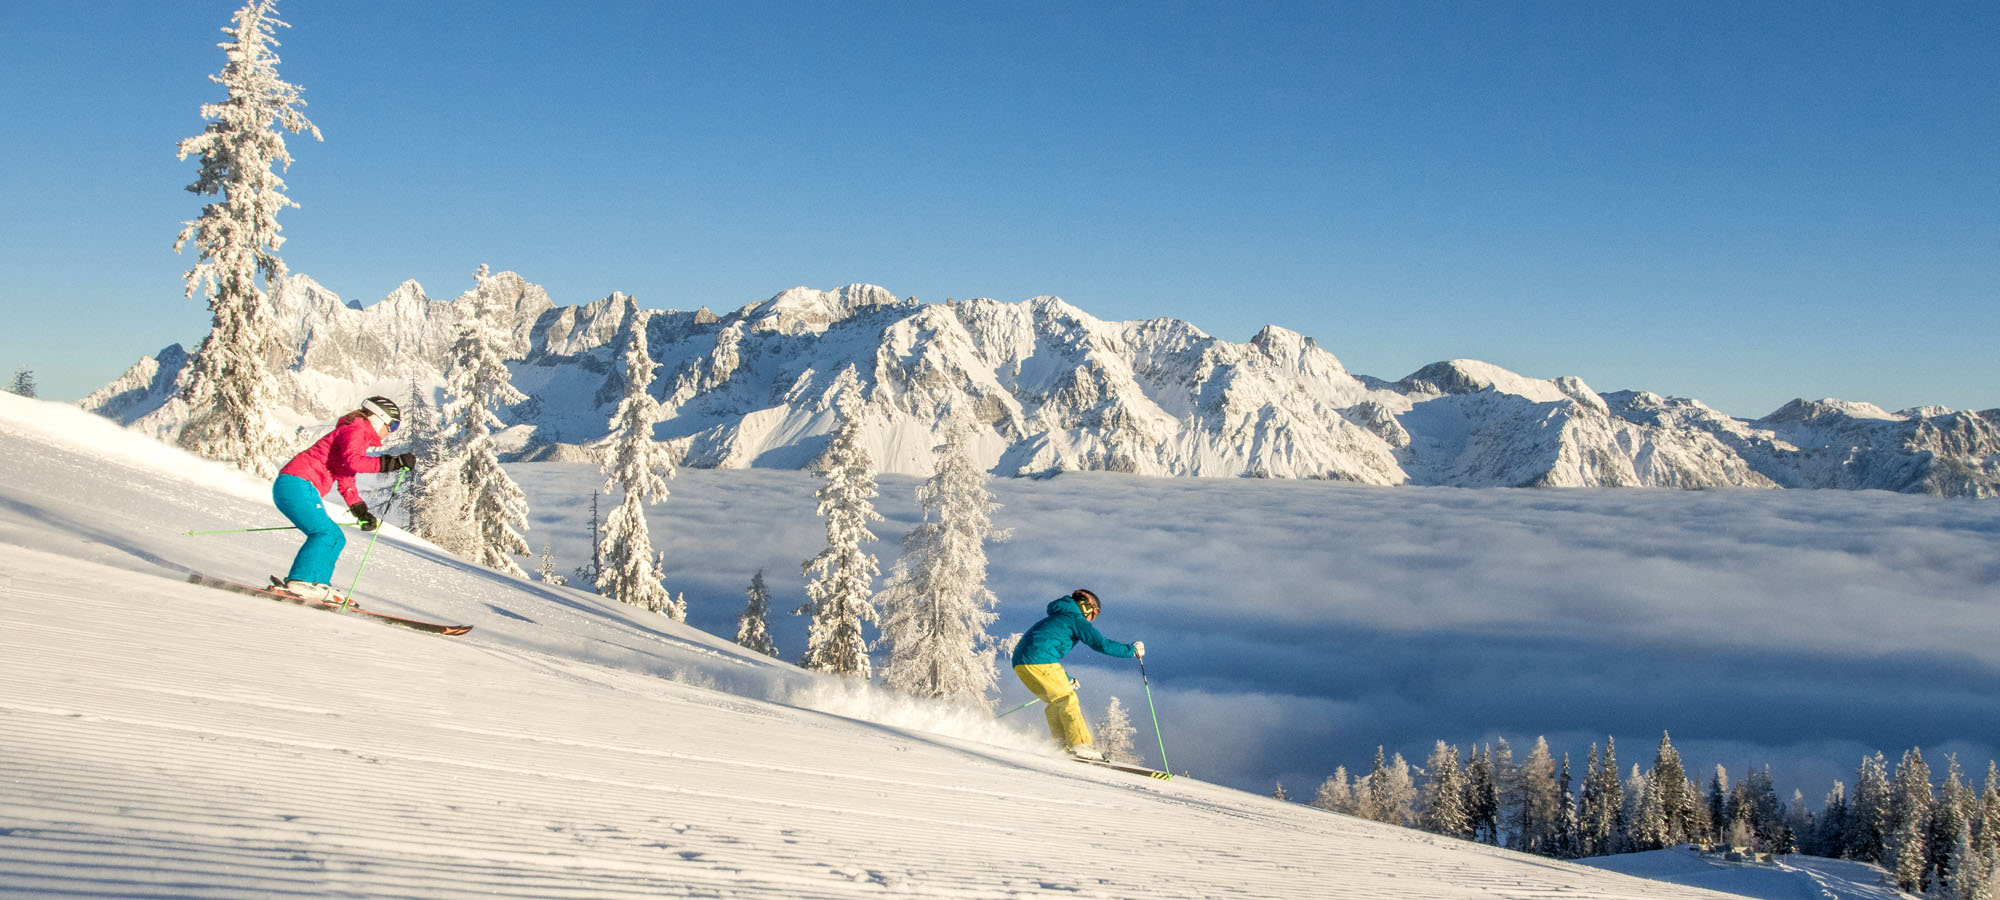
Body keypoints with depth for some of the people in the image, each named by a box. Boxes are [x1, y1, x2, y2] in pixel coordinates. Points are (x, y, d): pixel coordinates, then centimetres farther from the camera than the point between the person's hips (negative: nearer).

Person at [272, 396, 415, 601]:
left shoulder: (358, 434, 25)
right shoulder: (355, 430, -6)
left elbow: (346, 482, 28)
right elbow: (352, 461, -28)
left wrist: (361, 512, 19)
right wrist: (394, 462, -28)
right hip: (297, 484, -11)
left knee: (335, 538, 10)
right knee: (326, 534, -19)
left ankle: (317, 585, 3)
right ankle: (301, 580, -24)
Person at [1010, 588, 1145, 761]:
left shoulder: (1055, 618, 32)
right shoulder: (1076, 619, 5)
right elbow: (1102, 644, -3)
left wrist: (1065, 679, 40)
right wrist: (1131, 649, 8)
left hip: (1020, 662, 9)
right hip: (1040, 661, -9)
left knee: (1056, 702, 18)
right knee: (1068, 700, -4)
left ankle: (1061, 745, 11)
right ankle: (1080, 745, -10)